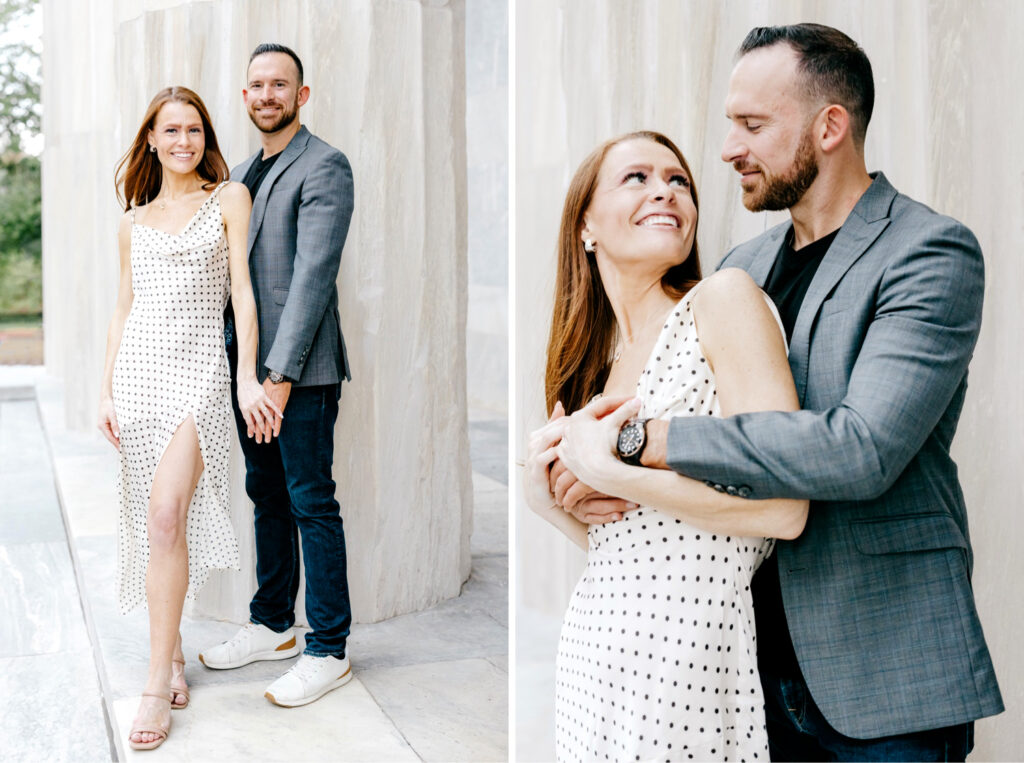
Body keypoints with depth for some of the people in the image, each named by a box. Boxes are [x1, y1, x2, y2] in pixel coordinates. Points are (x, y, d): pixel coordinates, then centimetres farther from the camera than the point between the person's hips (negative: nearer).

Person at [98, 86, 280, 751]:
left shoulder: (229, 198, 5)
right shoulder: (134, 222, 15)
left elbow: (243, 290, -2)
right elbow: (123, 309, 17)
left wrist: (248, 376, -10)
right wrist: (107, 391, 9)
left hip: (198, 370, -4)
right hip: (138, 368, 4)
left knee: (167, 513, -16)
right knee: (152, 516, 5)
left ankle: (159, 683, -13)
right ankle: (172, 653, 20)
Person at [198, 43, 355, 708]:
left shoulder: (324, 168, -9)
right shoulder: (241, 174, 17)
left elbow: (314, 274, -16)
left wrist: (282, 372, -20)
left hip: (300, 368, -8)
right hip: (250, 360, 8)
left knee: (311, 503, -4)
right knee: (267, 496, 15)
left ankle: (328, 652, 4)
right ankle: (273, 626, 27)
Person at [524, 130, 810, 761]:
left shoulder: (722, 299, -10)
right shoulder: (603, 361, 10)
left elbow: (783, 508, -19)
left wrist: (606, 471, -16)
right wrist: (548, 498, -3)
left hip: (687, 668, -6)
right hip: (593, 660, 6)